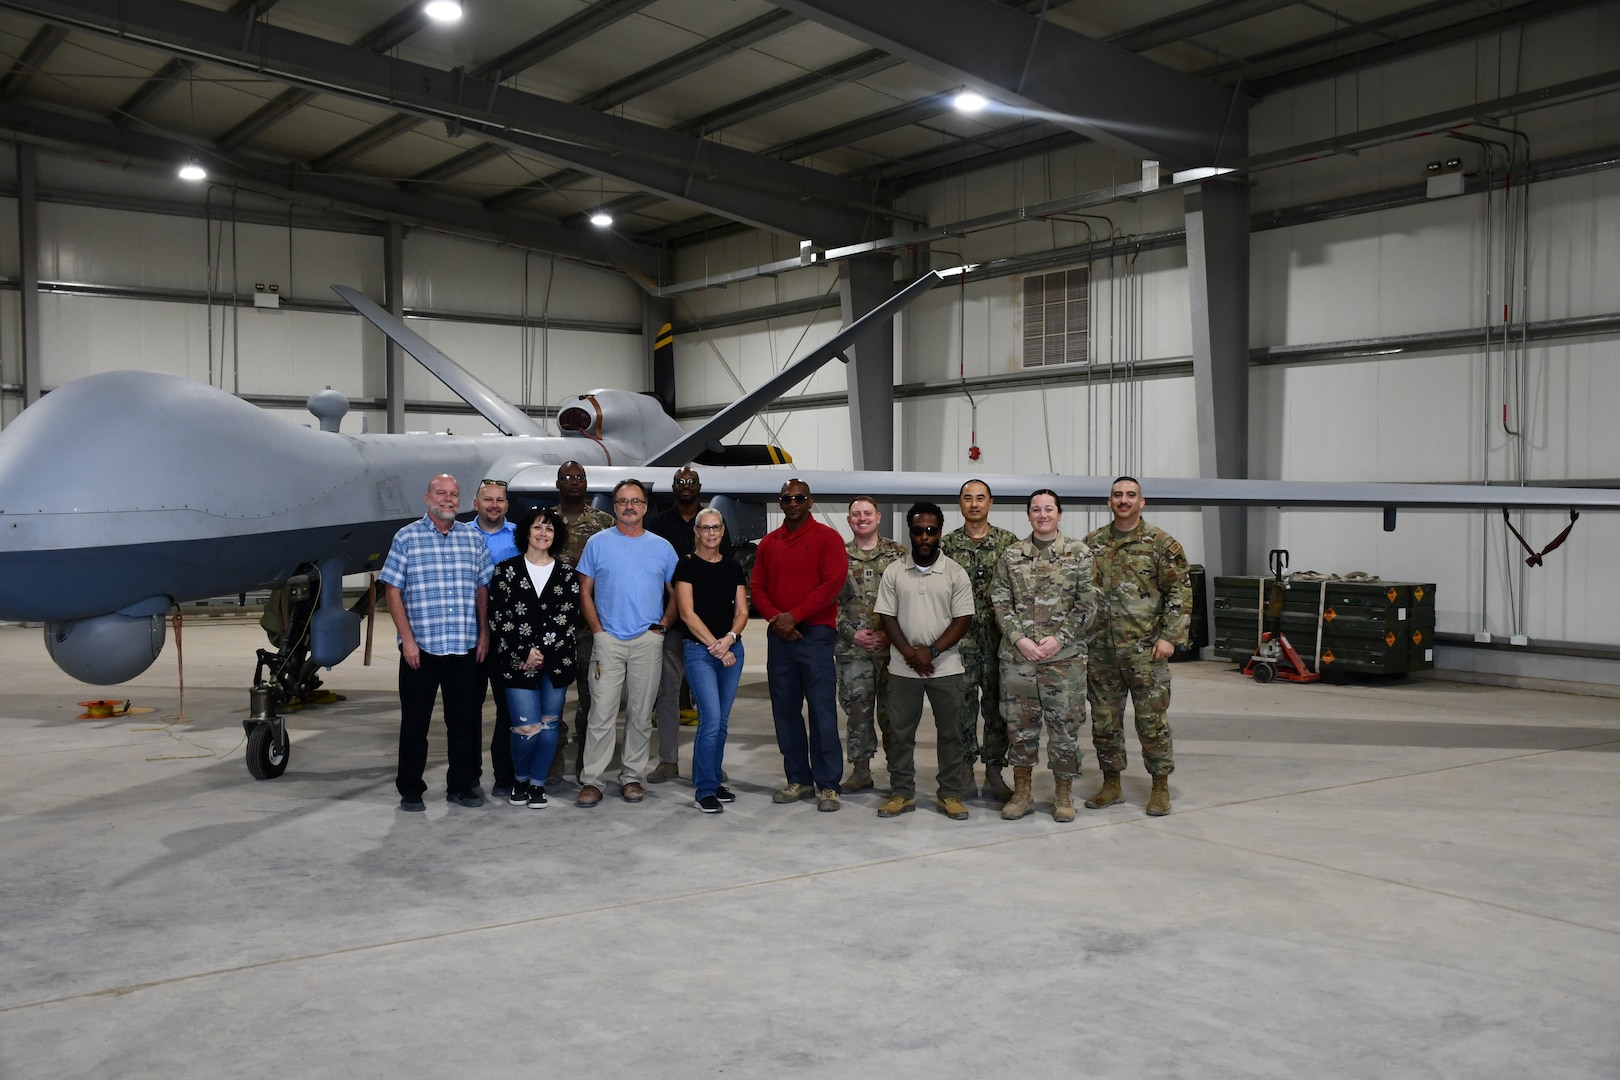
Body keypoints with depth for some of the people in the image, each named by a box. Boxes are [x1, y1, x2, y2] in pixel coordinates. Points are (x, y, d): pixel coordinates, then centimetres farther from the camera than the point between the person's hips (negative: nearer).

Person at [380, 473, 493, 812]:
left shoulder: (473, 538, 9)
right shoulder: (407, 537, -1)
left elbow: (482, 589, 12)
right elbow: (393, 590, -3)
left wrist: (484, 633, 5)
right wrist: (407, 638, -9)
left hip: (465, 647, 3)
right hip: (420, 646, -3)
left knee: (465, 720, 8)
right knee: (415, 721, 5)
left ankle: (462, 786, 21)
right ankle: (410, 791, 15)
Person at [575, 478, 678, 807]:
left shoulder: (662, 547, 9)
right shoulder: (597, 543, 5)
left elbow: (675, 593, 12)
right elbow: (585, 592, 5)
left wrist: (664, 624, -3)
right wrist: (597, 630, -5)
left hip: (648, 640, 2)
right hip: (608, 640, -2)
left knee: (641, 714, 6)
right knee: (601, 713, -5)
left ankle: (632, 777, 15)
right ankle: (592, 780, -1)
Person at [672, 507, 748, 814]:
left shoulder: (733, 567, 11)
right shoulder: (687, 564, -3)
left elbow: (742, 611, 8)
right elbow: (687, 613, -8)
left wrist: (729, 639, -11)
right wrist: (714, 646, -12)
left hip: (731, 648, 5)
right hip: (698, 650, -5)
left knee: (722, 721, 9)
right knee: (711, 719, -12)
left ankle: (714, 781, 20)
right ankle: (704, 790, -3)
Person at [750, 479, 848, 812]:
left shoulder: (826, 538, -1)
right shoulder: (769, 543, 13)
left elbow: (834, 582, -11)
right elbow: (757, 586, 11)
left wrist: (794, 616, -12)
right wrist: (775, 618, -7)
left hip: (815, 634, -5)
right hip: (779, 636, 5)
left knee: (822, 710, -5)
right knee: (785, 709, 8)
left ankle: (828, 785, 0)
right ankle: (798, 779, 18)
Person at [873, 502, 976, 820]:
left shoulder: (956, 573, -2)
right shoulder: (894, 571, 1)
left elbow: (963, 619, -5)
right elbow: (887, 616, 0)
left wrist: (932, 651, -15)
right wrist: (909, 652, -13)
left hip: (946, 667, -1)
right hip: (902, 668, 1)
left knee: (950, 733, 5)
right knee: (900, 733, 6)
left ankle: (951, 794, 15)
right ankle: (902, 793, 17)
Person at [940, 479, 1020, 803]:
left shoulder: (1008, 542, 3)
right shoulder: (947, 544, 4)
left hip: (998, 638, 0)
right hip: (960, 639, 0)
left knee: (997, 704, 4)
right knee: (963, 706, 4)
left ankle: (994, 773, 14)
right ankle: (965, 772, 14)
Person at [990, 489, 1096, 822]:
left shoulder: (1080, 554, 2)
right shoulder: (1011, 556, 7)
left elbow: (1087, 604, -2)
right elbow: (1000, 602, 3)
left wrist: (1059, 638, -12)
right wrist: (1019, 639, -9)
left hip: (1065, 657, -1)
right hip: (1017, 656, 2)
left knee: (1065, 725, 3)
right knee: (1020, 725, 7)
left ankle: (1064, 795, 18)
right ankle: (1022, 792, 20)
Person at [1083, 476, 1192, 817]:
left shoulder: (1161, 543, -3)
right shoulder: (1092, 543, 9)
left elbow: (1180, 593, -5)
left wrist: (1170, 636, -12)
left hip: (1145, 649, -4)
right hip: (1101, 648, 4)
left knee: (1152, 719, 1)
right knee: (1104, 720, 9)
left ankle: (1160, 786, 13)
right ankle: (1111, 782, 22)